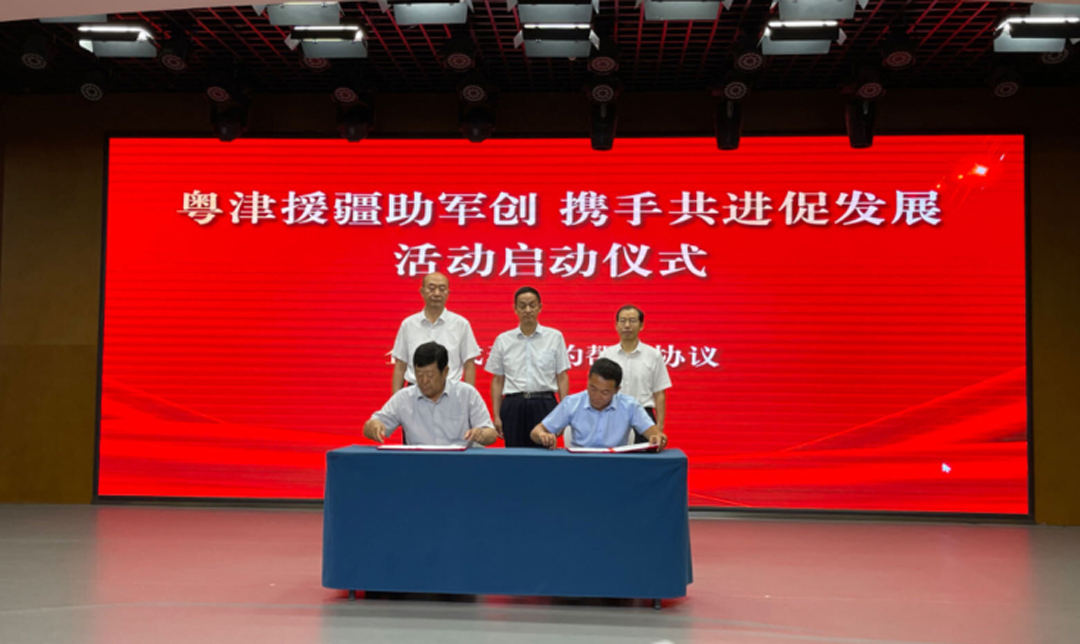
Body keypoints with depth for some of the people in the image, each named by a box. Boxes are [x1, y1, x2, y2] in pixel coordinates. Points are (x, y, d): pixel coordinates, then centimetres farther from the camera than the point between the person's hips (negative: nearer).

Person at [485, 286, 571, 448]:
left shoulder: (555, 337, 5)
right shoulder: (503, 340, 8)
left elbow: (562, 377, 6)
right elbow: (497, 381, 10)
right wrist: (496, 415, 4)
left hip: (544, 404, -1)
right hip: (514, 406, 1)